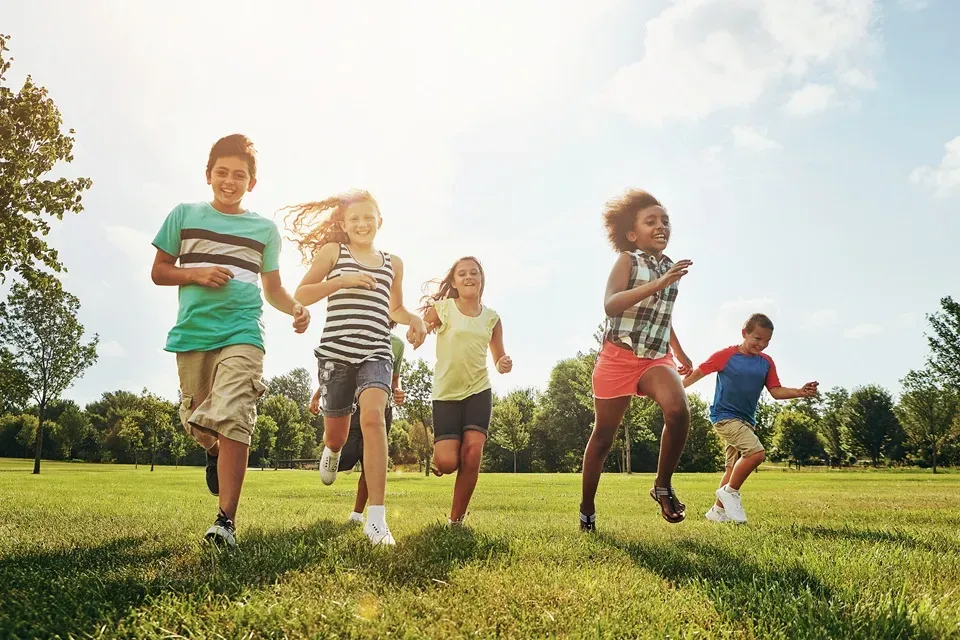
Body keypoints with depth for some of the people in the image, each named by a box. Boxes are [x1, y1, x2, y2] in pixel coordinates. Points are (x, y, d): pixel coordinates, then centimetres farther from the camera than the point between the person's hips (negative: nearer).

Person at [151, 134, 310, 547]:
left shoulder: (264, 229, 11)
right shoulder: (184, 215, 10)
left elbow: (272, 289, 15)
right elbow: (158, 272, 12)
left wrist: (295, 308, -7)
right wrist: (196, 274, -8)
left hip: (242, 332, -2)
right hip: (192, 331, 2)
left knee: (233, 418, -18)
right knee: (197, 421, 13)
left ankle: (226, 521, -15)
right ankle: (215, 452, 50)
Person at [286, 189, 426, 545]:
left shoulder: (393, 263, 15)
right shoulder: (333, 252, 6)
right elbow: (300, 295, 1)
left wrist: (413, 318, 4)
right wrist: (342, 280, -12)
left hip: (376, 353, 1)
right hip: (336, 351, 0)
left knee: (373, 415, -25)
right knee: (335, 432, 11)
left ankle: (376, 519, -25)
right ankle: (333, 451, 54)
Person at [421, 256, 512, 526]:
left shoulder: (492, 317, 7)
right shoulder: (442, 308, -2)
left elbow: (498, 361, 12)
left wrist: (505, 365, -10)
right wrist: (423, 327, -31)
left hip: (479, 392, 2)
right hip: (446, 394, -2)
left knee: (472, 455, -12)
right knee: (447, 463, -12)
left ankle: (456, 519, 6)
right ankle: (438, 455, 28)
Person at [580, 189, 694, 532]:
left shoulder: (670, 266, 10)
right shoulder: (628, 260, -7)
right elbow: (610, 305, -25)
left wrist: (680, 352, 33)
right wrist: (658, 284, -33)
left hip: (657, 358, 4)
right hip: (618, 357, -4)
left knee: (678, 410, -27)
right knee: (604, 434, 6)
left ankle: (663, 487, -4)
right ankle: (587, 508, 25)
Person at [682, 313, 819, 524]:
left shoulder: (767, 362, 5)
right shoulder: (726, 355, -10)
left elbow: (776, 391, 3)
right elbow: (698, 373, -5)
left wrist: (800, 392, -15)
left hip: (747, 420, 7)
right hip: (725, 416, -7)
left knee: (734, 467, 12)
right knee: (756, 452, -24)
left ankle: (718, 511, 24)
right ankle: (730, 492, -5)